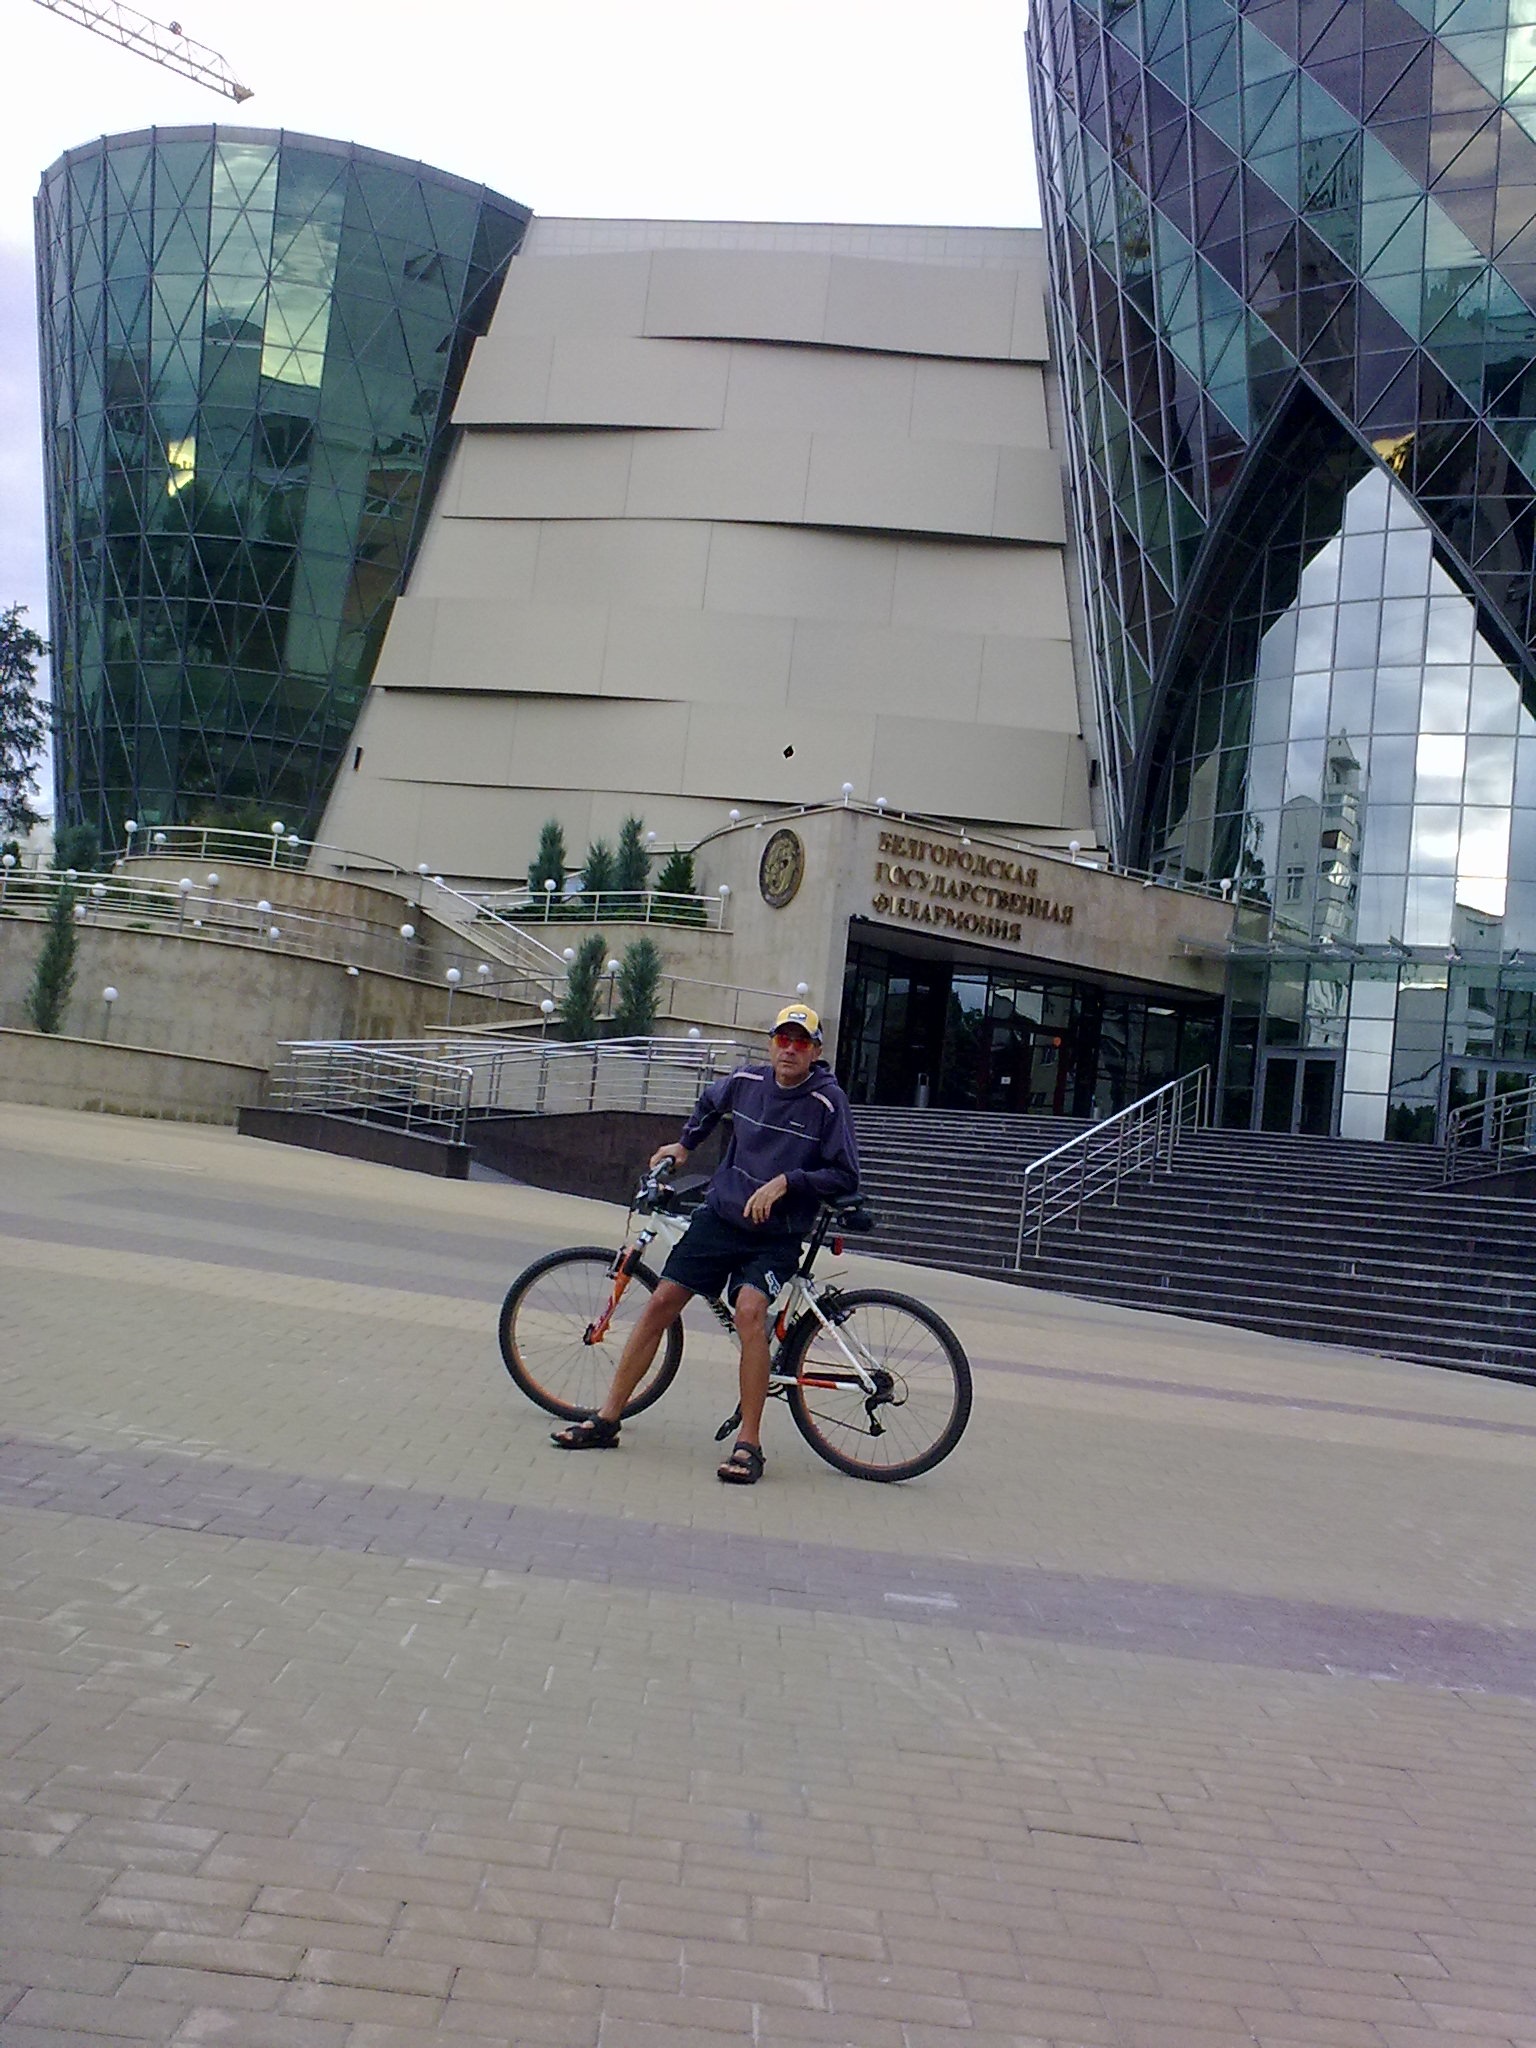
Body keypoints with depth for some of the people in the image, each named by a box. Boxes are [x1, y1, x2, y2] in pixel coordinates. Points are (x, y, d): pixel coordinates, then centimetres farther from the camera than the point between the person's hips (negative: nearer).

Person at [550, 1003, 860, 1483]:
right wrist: (684, 1144, 22)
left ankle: (748, 1444, -21)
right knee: (660, 1304, -2)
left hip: (776, 1233, -4)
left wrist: (786, 1181, -21)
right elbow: (710, 1104, 25)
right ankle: (606, 1420, 8)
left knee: (750, 1309, -28)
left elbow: (846, 1177, -13)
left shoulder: (828, 1101, -12)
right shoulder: (746, 1081, 0)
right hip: (720, 1214, 4)